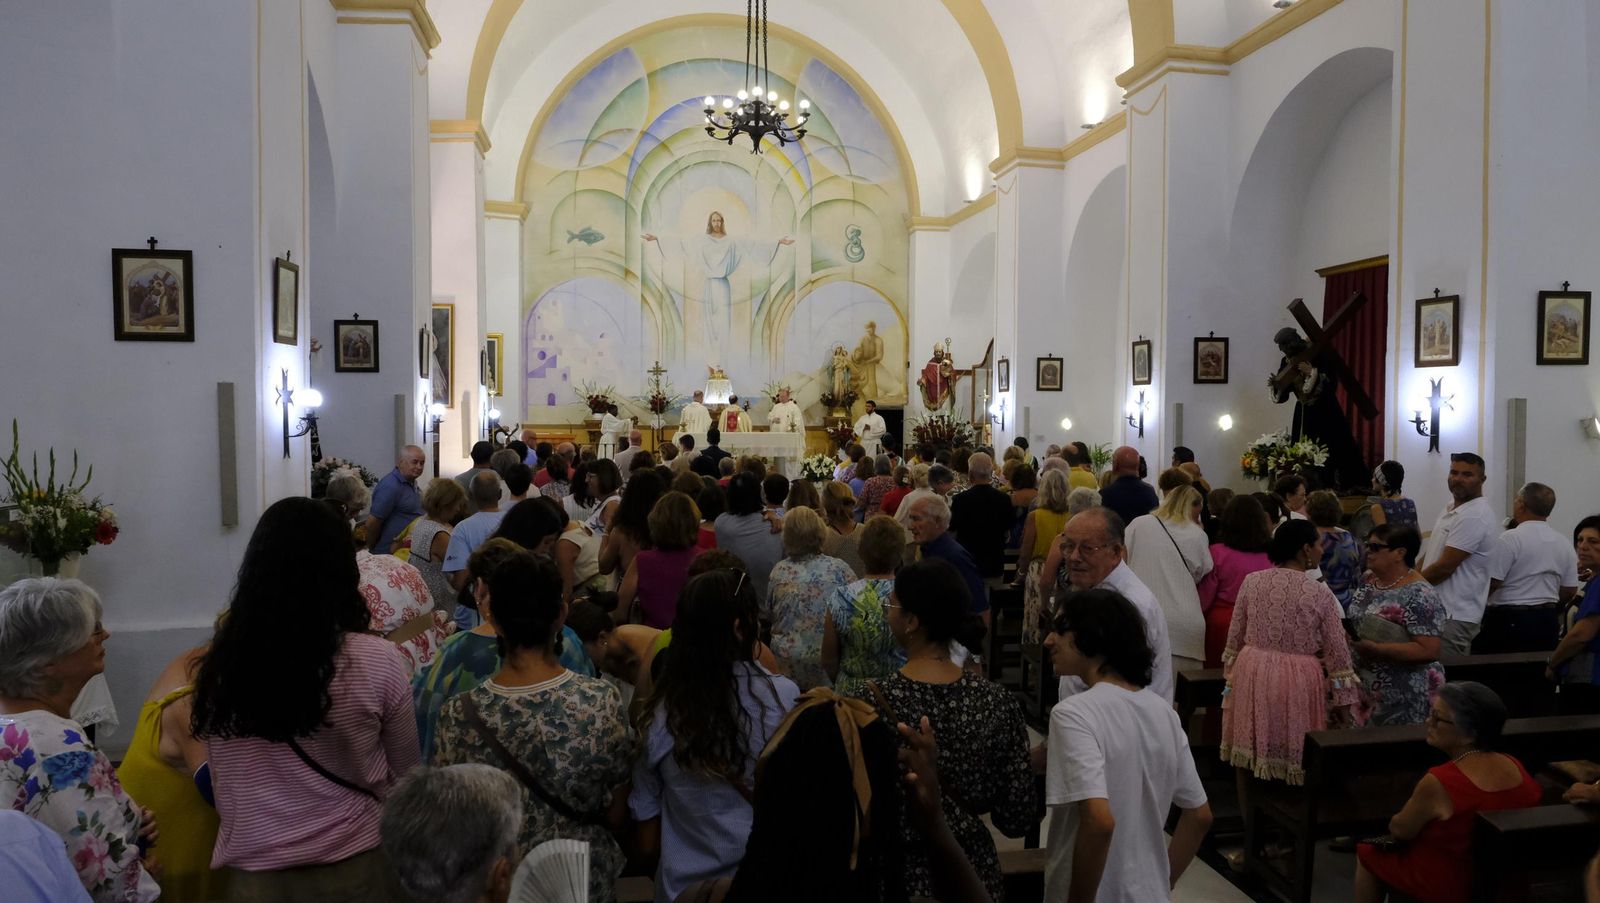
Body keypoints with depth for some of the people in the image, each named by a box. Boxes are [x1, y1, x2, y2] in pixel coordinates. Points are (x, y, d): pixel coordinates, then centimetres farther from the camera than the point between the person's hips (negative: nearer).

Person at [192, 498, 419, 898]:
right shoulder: (377, 661, -19)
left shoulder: (219, 664, -10)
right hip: (355, 868, -2)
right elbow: (405, 780, -5)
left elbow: (223, 792, 3)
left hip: (254, 872, 2)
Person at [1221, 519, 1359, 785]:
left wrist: (1231, 674, 18)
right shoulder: (1320, 594, -9)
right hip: (1298, 682, -3)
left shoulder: (1251, 581, -2)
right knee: (1294, 762, 9)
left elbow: (1234, 638, 5)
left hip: (1252, 675, 3)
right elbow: (1337, 653, -4)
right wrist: (1344, 700, 5)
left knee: (1249, 758, 13)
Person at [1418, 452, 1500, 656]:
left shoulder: (1474, 517, -17)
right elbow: (1429, 554, 20)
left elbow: (1444, 567, -19)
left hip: (1453, 617, -9)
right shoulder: (1451, 509, 14)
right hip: (1438, 609, 9)